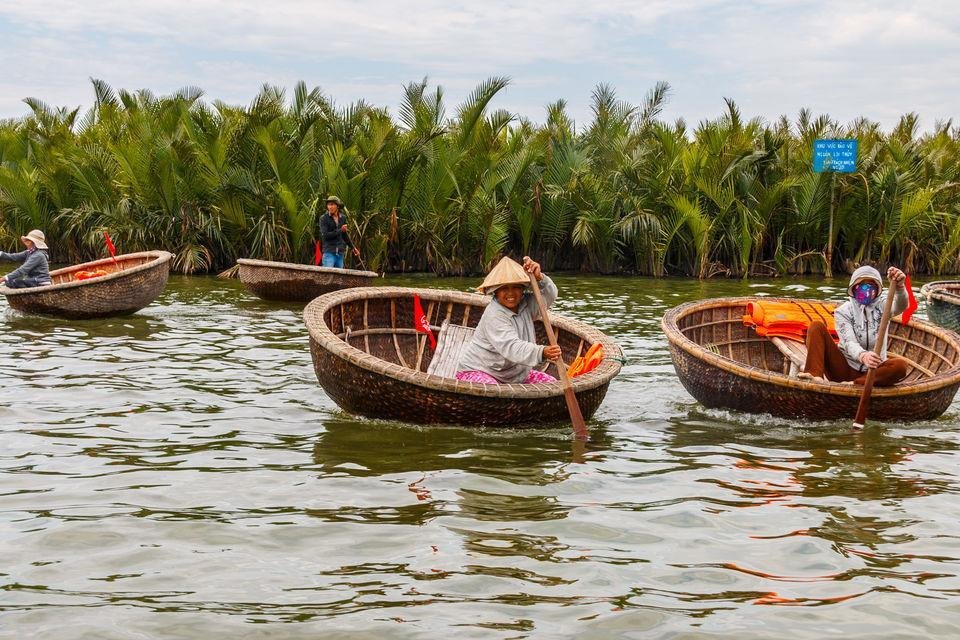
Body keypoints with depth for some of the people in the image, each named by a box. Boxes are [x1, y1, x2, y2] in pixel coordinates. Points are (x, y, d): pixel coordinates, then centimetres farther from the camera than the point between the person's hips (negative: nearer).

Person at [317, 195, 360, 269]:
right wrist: (340, 230, -13)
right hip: (329, 252, -5)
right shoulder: (323, 218, -5)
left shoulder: (342, 217, 9)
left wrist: (353, 247, 28)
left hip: (340, 253, 5)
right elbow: (325, 235, -14)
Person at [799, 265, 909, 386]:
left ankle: (854, 384, -35)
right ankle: (816, 375, -35)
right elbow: (849, 342, -19)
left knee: (900, 366, -30)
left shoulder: (882, 306, 2)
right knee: (816, 327, -16)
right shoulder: (843, 311, -2)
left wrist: (899, 286, -48)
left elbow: (901, 306, -23)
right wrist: (862, 356, -44)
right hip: (843, 368, 0)